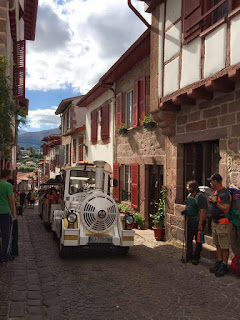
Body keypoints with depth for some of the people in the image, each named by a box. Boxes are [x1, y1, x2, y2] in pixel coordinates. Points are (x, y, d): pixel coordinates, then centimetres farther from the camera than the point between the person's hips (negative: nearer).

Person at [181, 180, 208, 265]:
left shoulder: (200, 196, -18)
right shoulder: (189, 196, 9)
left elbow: (203, 211, -21)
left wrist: (200, 224, -23)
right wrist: (185, 211, 7)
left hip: (198, 222, -8)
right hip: (190, 222, 9)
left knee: (198, 241, 6)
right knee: (188, 239, 14)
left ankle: (196, 257, 18)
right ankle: (189, 256, 27)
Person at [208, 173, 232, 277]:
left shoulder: (225, 193, -19)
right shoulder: (215, 192, 11)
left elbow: (226, 210, -25)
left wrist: (215, 202, -21)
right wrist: (211, 200, 4)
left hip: (223, 224, -9)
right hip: (214, 222, 9)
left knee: (224, 247, 2)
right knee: (218, 245, 18)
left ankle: (224, 266, 11)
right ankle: (219, 262, 29)